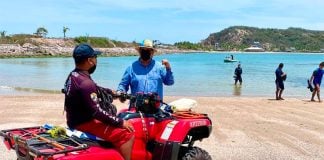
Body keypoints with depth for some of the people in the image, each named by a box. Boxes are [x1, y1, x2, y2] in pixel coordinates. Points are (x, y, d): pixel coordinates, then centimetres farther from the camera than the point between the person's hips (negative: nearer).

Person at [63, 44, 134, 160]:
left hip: (76, 119, 11)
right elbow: (96, 111, -28)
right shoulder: (85, 83, -26)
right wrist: (120, 122, -21)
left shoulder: (73, 75, 5)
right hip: (84, 123, -11)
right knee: (126, 134, -19)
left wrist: (111, 92, 23)